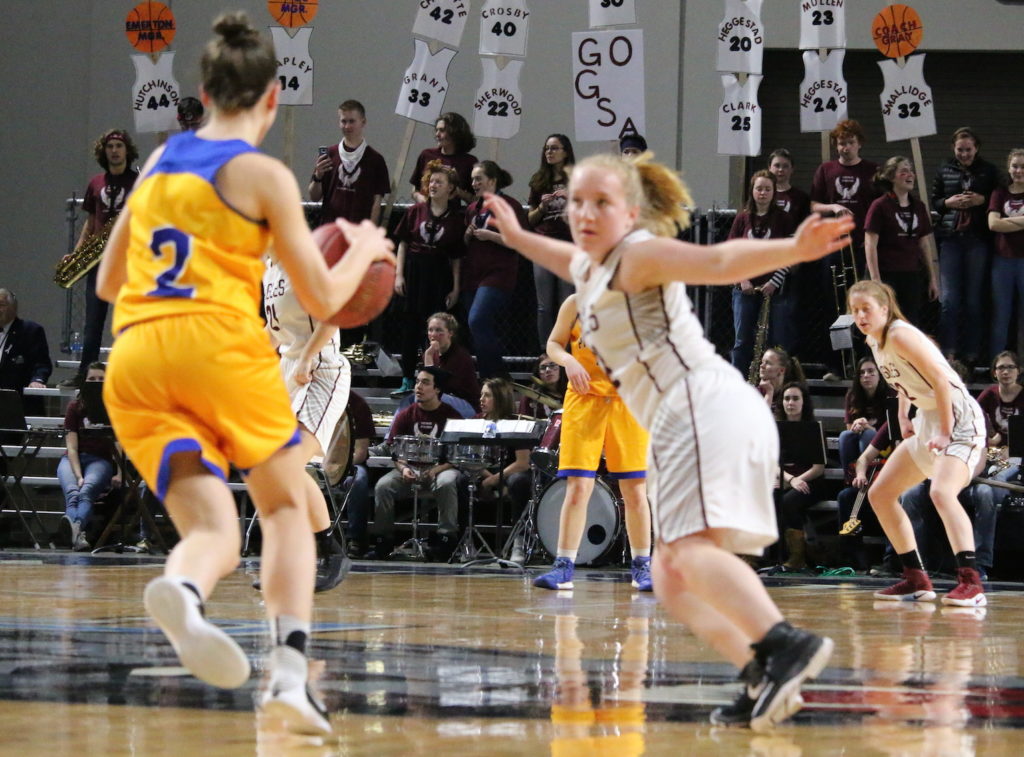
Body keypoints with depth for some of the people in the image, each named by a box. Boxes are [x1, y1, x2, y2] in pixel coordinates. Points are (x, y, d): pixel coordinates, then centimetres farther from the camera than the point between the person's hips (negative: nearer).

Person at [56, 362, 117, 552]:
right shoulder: (75, 407, 5)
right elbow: (72, 447, -3)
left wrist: (120, 473, -20)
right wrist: (78, 476, -19)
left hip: (101, 460, -1)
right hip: (73, 459, 1)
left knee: (86, 491, -37)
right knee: (72, 492, -36)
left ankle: (75, 525, -68)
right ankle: (78, 534, -62)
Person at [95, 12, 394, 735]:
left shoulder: (159, 161, 21)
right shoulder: (263, 174, 4)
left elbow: (106, 283, 28)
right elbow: (323, 298, 4)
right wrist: (365, 249, 24)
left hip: (133, 357, 4)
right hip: (219, 343, -4)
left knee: (214, 530, -1)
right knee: (287, 507, 14)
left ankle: (182, 591, -39)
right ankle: (290, 670, -6)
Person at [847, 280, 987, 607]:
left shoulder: (900, 335, -19)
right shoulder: (874, 341, 8)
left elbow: (941, 381, -22)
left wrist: (946, 433, -23)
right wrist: (903, 417, 14)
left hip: (958, 419, -10)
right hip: (926, 421, 10)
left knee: (941, 491, -31)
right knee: (879, 494, 11)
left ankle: (971, 582, -37)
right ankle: (917, 580, 17)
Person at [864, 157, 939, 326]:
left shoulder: (918, 207, 11)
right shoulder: (880, 206, -6)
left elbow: (924, 244, 17)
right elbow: (870, 245, -9)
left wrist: (932, 278, 15)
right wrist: (876, 280, -16)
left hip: (911, 276, 5)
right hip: (886, 275, -5)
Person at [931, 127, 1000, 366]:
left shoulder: (989, 171, 6)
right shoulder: (944, 171, 10)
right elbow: (933, 202, 13)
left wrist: (982, 200, -12)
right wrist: (949, 203, -7)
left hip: (978, 241, -1)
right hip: (950, 239, 1)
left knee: (974, 299, 3)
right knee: (948, 299, -7)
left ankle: (971, 353, 8)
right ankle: (949, 351, -5)